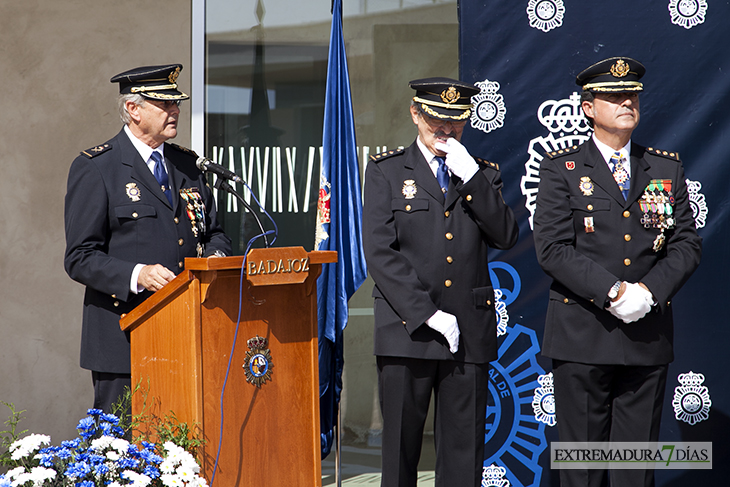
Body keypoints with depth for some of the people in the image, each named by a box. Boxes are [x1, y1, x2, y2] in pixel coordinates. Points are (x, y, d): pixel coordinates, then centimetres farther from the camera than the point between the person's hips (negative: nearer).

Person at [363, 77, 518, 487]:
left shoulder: (483, 174, 15)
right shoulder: (386, 171, 7)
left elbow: (506, 237, 1)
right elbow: (380, 252, -3)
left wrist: (472, 176, -8)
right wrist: (428, 314, -11)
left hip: (470, 331, 2)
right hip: (407, 330, -2)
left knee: (464, 452, 2)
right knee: (401, 447, 0)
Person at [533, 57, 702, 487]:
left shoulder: (667, 168, 13)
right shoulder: (562, 169, 3)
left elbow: (687, 244, 7)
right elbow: (552, 248, -7)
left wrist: (648, 290, -11)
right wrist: (613, 292, -17)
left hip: (649, 335, 3)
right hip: (583, 336, -3)